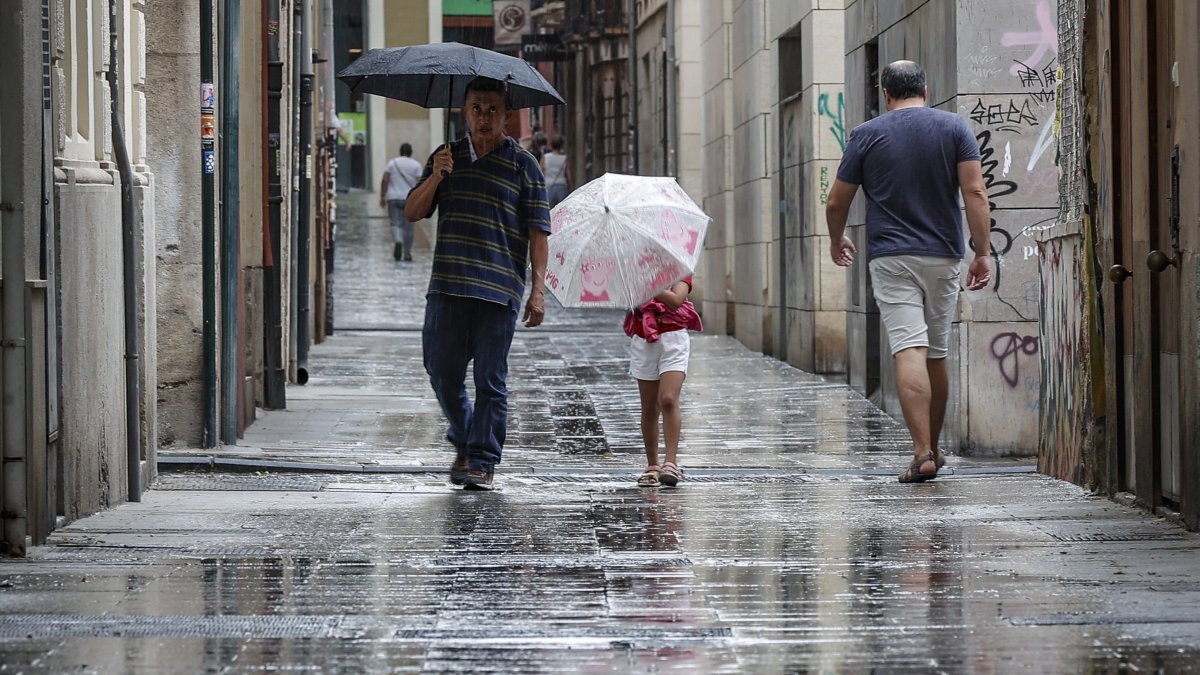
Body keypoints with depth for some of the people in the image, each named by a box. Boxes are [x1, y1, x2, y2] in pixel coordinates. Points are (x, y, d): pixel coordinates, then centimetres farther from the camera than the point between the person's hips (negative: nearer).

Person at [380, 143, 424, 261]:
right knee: (408, 226, 7)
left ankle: (398, 241, -30)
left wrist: (382, 197, 4)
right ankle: (407, 253, 9)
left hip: (393, 198, 0)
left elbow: (385, 181, 0)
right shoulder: (416, 165, 4)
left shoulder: (392, 162, 5)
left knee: (395, 223, -1)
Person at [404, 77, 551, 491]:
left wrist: (538, 289, -8)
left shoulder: (523, 166, 3)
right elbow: (412, 213, 8)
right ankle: (464, 442, 28)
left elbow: (538, 232, 0)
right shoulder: (446, 158, 13)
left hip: (499, 289, -3)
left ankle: (483, 461, 4)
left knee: (490, 380, -2)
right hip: (447, 285, 3)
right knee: (442, 371, 6)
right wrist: (435, 178, -11)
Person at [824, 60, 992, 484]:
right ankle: (933, 449, 25)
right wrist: (982, 253, -5)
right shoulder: (954, 128, 3)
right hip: (942, 257, 2)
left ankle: (922, 453, -22)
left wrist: (837, 241, 24)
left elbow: (837, 202, 5)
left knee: (909, 353, -11)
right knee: (937, 356, 14)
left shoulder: (867, 135, 1)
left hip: (890, 258, -2)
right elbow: (974, 193, -7)